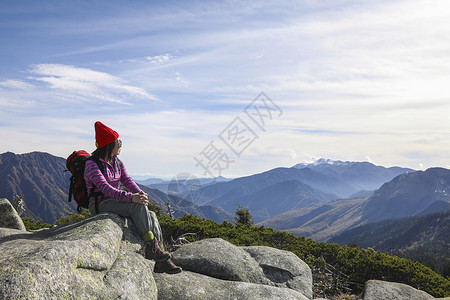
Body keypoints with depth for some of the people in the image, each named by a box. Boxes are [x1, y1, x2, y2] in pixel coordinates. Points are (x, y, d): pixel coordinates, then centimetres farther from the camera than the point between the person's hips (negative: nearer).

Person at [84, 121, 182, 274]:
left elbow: (128, 181, 3)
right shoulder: (92, 164, -11)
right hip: (100, 205, -7)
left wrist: (140, 193, -20)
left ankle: (161, 262, -17)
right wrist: (130, 197, -37)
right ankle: (150, 246, -27)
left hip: (116, 201, 7)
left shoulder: (117, 163, 14)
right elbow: (105, 188, -25)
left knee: (151, 215, -16)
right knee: (139, 206, -32)